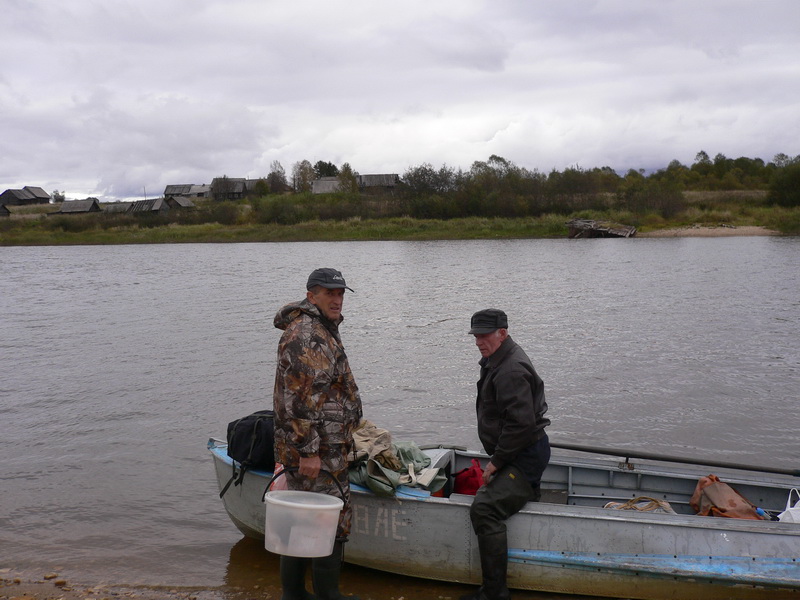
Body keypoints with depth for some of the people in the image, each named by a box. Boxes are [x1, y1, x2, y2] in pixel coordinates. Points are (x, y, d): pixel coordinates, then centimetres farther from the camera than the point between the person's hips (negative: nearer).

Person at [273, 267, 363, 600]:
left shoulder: (321, 330, 19)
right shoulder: (306, 335, -17)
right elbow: (301, 398, -23)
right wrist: (309, 451, -24)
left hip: (309, 448, 11)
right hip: (318, 450, -11)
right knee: (333, 521, -2)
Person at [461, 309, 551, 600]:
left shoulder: (511, 370, -21)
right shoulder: (495, 360, 13)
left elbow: (520, 423, -27)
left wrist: (496, 462, -18)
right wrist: (496, 459, 18)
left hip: (525, 454, -11)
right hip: (524, 453, 11)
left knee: (484, 509, -24)